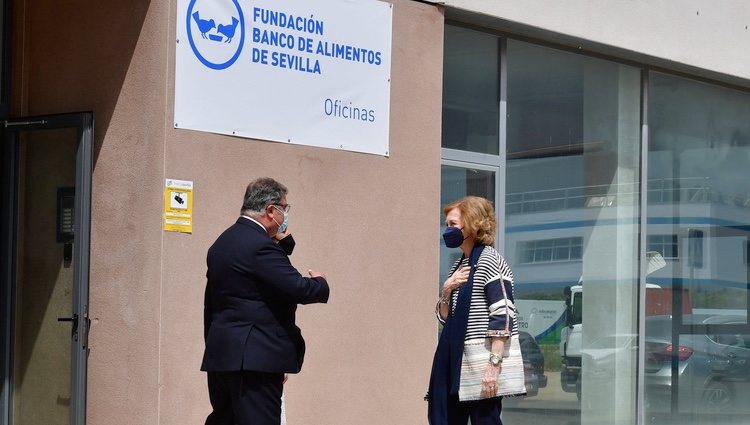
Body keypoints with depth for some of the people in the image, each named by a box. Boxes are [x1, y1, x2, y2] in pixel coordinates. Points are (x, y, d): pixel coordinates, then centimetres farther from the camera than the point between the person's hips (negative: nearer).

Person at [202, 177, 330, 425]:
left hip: (221, 355, 10)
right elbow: (298, 289, -19)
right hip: (255, 358, -10)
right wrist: (320, 283, 3)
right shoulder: (261, 246, -15)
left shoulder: (221, 244, 15)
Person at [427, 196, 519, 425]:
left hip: (483, 361, -9)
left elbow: (503, 316, -17)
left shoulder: (490, 261, -9)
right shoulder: (459, 266, 17)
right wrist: (447, 290, 0)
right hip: (457, 361, 9)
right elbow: (445, 317, 20)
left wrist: (494, 364, -23)